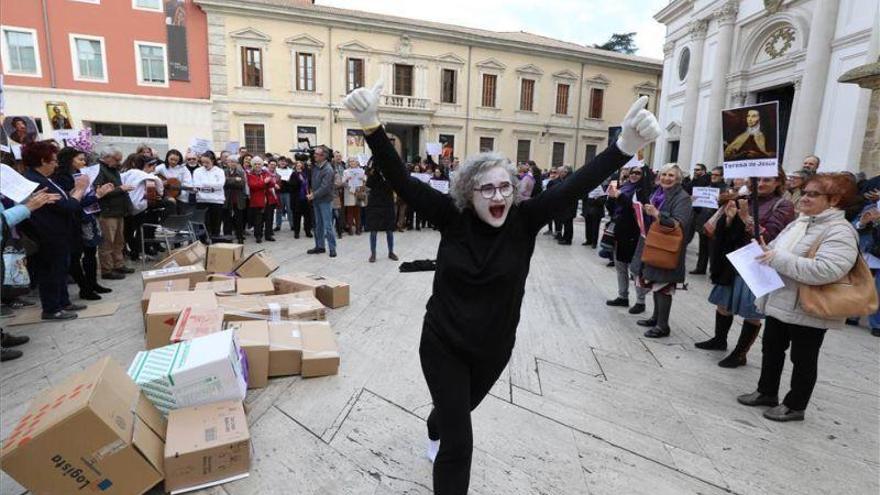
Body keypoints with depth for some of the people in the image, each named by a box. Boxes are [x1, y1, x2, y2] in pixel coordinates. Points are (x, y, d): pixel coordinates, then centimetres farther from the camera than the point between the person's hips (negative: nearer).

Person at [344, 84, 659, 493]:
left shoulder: (523, 222, -14)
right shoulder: (452, 217, -16)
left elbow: (575, 187, -25)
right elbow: (400, 181, -24)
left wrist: (626, 146, -39)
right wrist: (371, 126, -39)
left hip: (493, 349, 3)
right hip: (443, 344, -3)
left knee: (458, 411, 31)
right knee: (459, 443, -3)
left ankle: (435, 432, 67)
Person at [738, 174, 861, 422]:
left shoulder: (840, 231, -18)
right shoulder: (800, 222, 9)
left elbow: (824, 270, -32)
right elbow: (781, 250, 20)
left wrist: (778, 259, -28)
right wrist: (766, 250, -2)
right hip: (780, 301, 8)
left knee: (803, 359, 9)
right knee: (771, 349, 18)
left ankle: (795, 406, 24)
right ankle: (766, 392, 35)